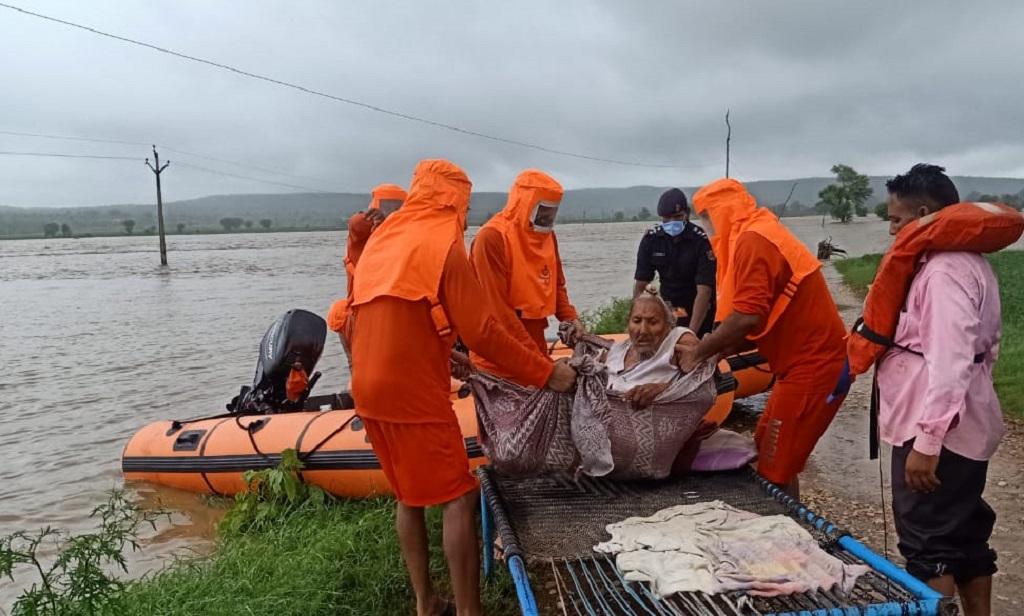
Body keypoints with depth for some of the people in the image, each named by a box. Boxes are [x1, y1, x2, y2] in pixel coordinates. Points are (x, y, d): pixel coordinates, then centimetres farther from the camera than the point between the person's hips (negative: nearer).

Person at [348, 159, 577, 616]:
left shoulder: (382, 238, 13)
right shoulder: (444, 244, -10)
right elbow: (481, 331, -15)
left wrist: (446, 355, 25)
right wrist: (546, 374, -9)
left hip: (370, 388, 8)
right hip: (413, 391, -8)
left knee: (409, 495, 18)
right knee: (459, 498, 0)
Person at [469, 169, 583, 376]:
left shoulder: (547, 234, 7)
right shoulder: (492, 238, -16)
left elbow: (556, 284, 18)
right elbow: (497, 307, -19)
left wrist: (570, 318, -1)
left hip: (536, 345, 7)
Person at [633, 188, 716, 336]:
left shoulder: (702, 241, -21)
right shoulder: (651, 239, -9)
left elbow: (704, 291, -26)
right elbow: (640, 286, -7)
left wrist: (691, 333, -35)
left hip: (700, 314, -3)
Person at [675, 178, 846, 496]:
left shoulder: (751, 240, -15)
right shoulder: (762, 235, 16)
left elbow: (748, 316, -24)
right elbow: (765, 320, 15)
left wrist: (699, 353, -10)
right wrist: (713, 349, 6)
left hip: (811, 366, -10)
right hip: (812, 360, 10)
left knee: (775, 469, -3)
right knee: (765, 452, 16)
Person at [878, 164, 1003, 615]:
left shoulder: (944, 270, -19)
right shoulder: (967, 260, 13)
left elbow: (949, 362, -27)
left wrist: (927, 441, -27)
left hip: (938, 432, -10)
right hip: (965, 426, 10)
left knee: (927, 543, -1)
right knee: (965, 534, 18)